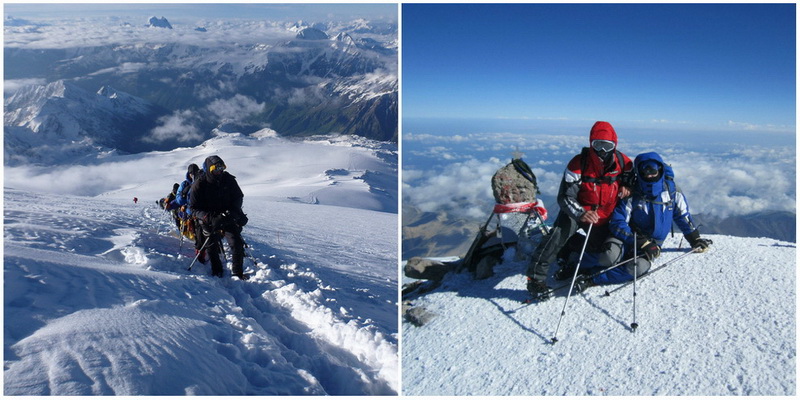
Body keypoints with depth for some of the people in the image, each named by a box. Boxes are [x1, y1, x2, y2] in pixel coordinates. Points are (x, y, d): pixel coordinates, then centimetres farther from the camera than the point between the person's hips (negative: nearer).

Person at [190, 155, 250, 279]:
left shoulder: (228, 179, -8)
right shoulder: (199, 184, -15)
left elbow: (238, 197, 3)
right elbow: (194, 208, -13)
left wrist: (233, 210, -17)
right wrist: (210, 218, -28)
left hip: (228, 218, 2)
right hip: (209, 221, -1)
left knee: (237, 244, -6)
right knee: (212, 248, 8)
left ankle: (238, 272, 8)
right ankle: (217, 272, 31)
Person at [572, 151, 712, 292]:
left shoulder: (672, 192, -4)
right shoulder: (632, 195, -11)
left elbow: (684, 217, 12)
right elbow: (617, 223, -15)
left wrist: (695, 240, 14)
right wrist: (640, 242, -25)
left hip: (651, 243, 2)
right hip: (629, 237, -2)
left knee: (638, 268, -33)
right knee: (609, 257, -37)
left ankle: (591, 279, -24)